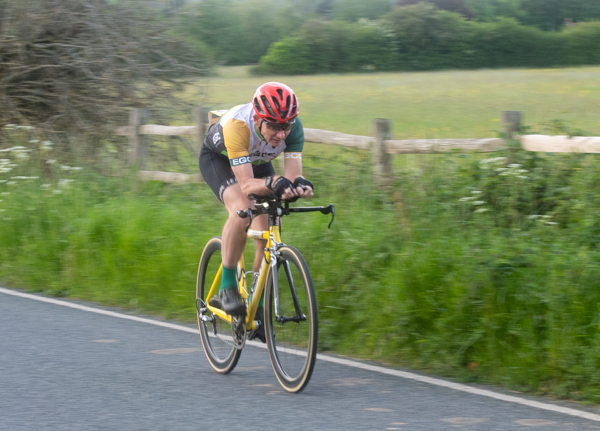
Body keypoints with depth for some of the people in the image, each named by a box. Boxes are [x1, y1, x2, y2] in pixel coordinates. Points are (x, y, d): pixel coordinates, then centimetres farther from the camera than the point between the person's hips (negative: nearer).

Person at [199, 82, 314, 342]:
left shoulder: (292, 126, -30)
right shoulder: (237, 125, -42)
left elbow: (293, 172, -32)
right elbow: (246, 184, -45)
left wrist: (299, 184, -55)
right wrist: (273, 183, -63)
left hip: (257, 162, 4)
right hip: (218, 158, -4)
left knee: (267, 238, -9)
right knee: (241, 210, -34)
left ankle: (257, 310, 6)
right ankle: (227, 288, -20)